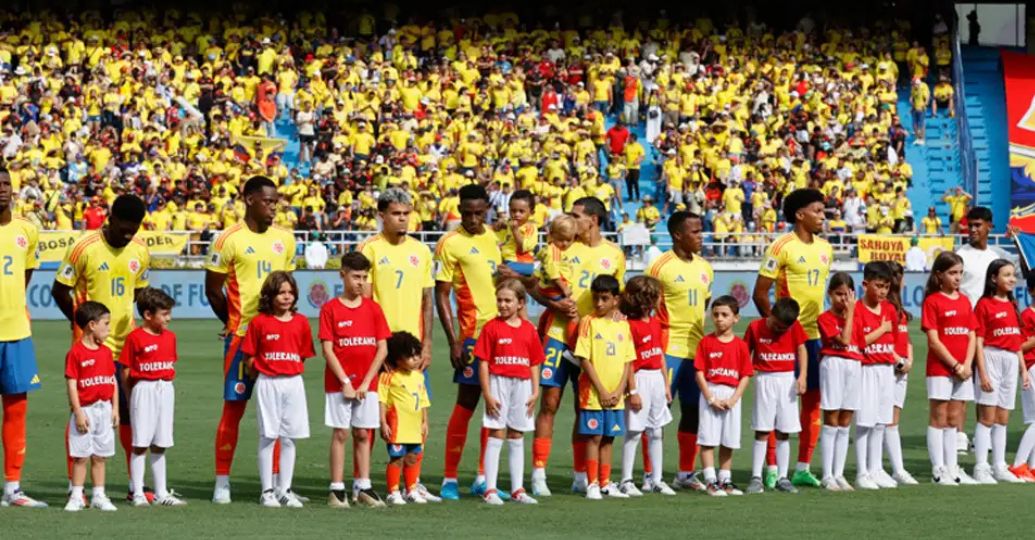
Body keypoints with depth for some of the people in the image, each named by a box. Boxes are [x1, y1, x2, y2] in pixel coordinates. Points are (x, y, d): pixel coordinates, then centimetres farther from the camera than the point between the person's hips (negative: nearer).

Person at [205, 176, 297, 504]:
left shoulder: (285, 239, 8)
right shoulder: (230, 240, -7)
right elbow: (213, 289, -2)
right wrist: (235, 322, 5)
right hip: (241, 337, -5)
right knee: (234, 406, -1)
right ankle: (222, 482, 5)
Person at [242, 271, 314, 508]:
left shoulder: (300, 322, 5)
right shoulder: (259, 322, -4)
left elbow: (303, 355, 11)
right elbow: (249, 358, 0)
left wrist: (292, 373, 5)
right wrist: (262, 378, 0)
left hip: (293, 383, 3)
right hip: (267, 383, -3)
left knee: (289, 438, 5)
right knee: (268, 437, -1)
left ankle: (285, 490, 11)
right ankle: (267, 491, 4)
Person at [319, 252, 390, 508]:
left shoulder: (373, 308, 5)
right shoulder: (330, 309, -3)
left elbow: (382, 349, 2)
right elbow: (327, 350, -7)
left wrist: (365, 383, -6)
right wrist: (345, 382, -12)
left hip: (367, 384, 3)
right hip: (338, 383, -3)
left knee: (363, 434, 7)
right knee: (340, 433, -1)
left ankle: (363, 487, 11)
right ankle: (337, 489, 1)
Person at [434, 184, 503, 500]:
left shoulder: (493, 238, 12)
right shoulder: (451, 244, -8)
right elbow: (441, 295, -9)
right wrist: (453, 341, -15)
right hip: (473, 333, -7)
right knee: (466, 403, -6)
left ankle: (483, 479, 12)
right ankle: (449, 480, -1)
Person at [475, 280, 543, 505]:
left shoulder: (528, 329, 6)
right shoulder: (492, 328, -5)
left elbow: (534, 364, 10)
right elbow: (483, 362, -7)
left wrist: (535, 392, 3)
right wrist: (487, 394, -12)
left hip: (522, 385, 4)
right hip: (499, 383, -4)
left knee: (517, 438, 10)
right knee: (496, 435, -4)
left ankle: (517, 489, 15)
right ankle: (490, 489, -1)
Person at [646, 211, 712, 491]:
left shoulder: (704, 268, 12)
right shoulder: (661, 266, -9)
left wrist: (703, 338, 14)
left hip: (696, 349, 7)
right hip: (668, 349, -7)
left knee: (693, 410, 10)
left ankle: (686, 473, 19)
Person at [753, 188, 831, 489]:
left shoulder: (824, 248, 12)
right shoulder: (782, 247, -10)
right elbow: (760, 293, -10)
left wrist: (826, 325, 15)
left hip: (814, 335, 7)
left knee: (814, 399, 6)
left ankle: (803, 468, 13)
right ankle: (773, 470, 1)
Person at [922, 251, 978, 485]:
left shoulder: (965, 301, 12)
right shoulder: (933, 301, -6)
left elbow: (972, 337, 9)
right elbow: (934, 341, -11)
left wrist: (967, 365, -5)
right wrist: (955, 365, -13)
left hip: (962, 370, 6)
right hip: (940, 369, -6)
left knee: (953, 420, 9)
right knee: (939, 419, -2)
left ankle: (951, 468, 13)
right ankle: (938, 470, -1)